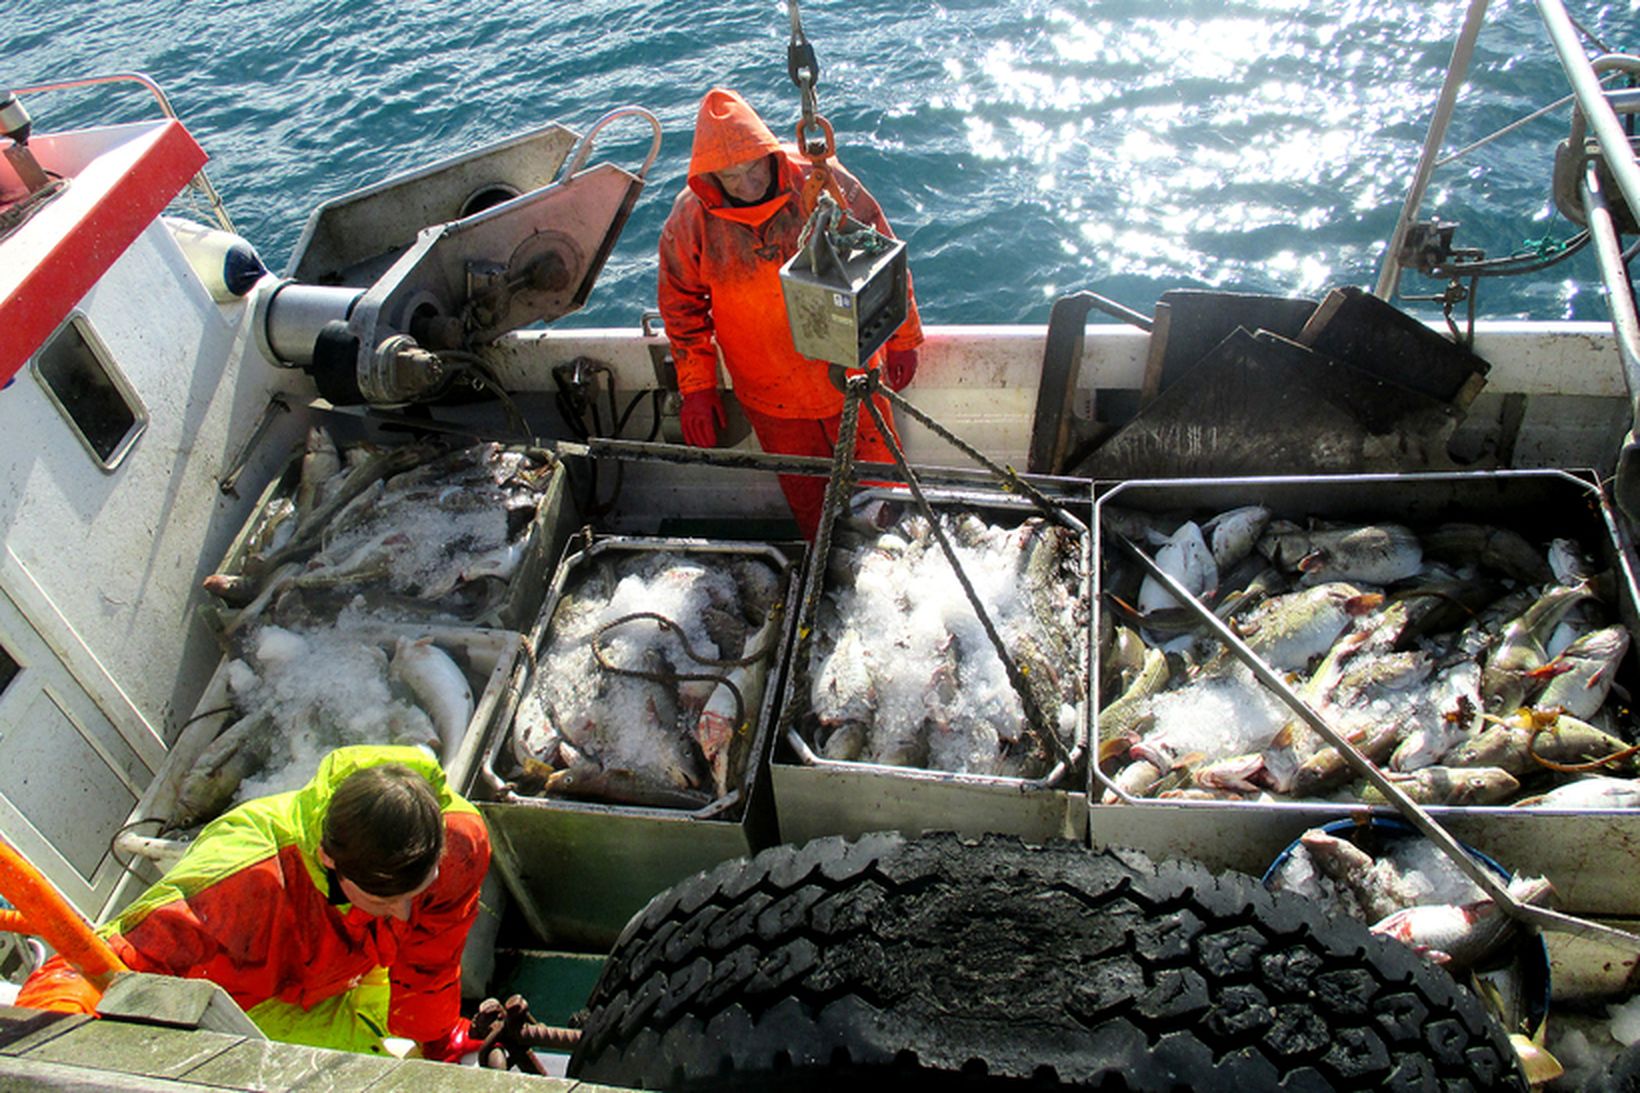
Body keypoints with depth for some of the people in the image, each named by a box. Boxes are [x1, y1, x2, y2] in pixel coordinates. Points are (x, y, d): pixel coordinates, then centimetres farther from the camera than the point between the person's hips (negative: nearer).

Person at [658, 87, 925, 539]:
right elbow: (682, 304, 2)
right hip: (769, 394, 1)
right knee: (806, 499, 17)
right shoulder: (691, 218, -13)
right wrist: (696, 387, 1)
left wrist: (901, 339, 4)